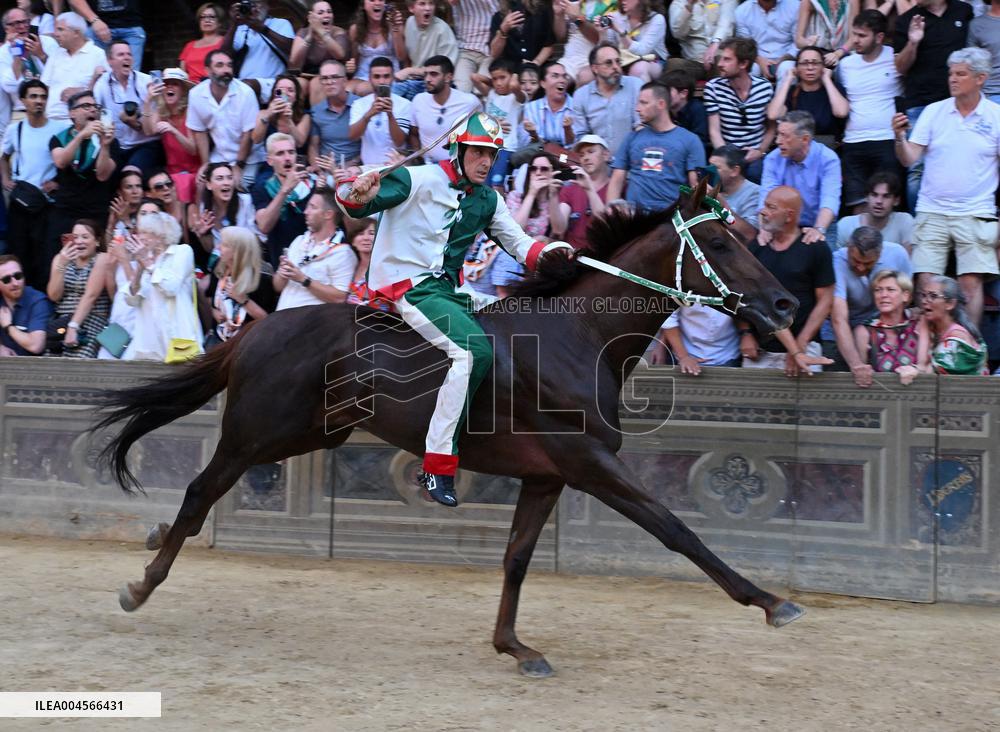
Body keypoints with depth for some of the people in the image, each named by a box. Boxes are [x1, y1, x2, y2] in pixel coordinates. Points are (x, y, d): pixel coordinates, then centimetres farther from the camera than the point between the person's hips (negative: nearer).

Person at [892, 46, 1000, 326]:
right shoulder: (933, 112, 4)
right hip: (932, 212, 2)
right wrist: (900, 137, -21)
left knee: (971, 283, -6)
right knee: (925, 282, -3)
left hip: (976, 215, -1)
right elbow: (909, 159, -1)